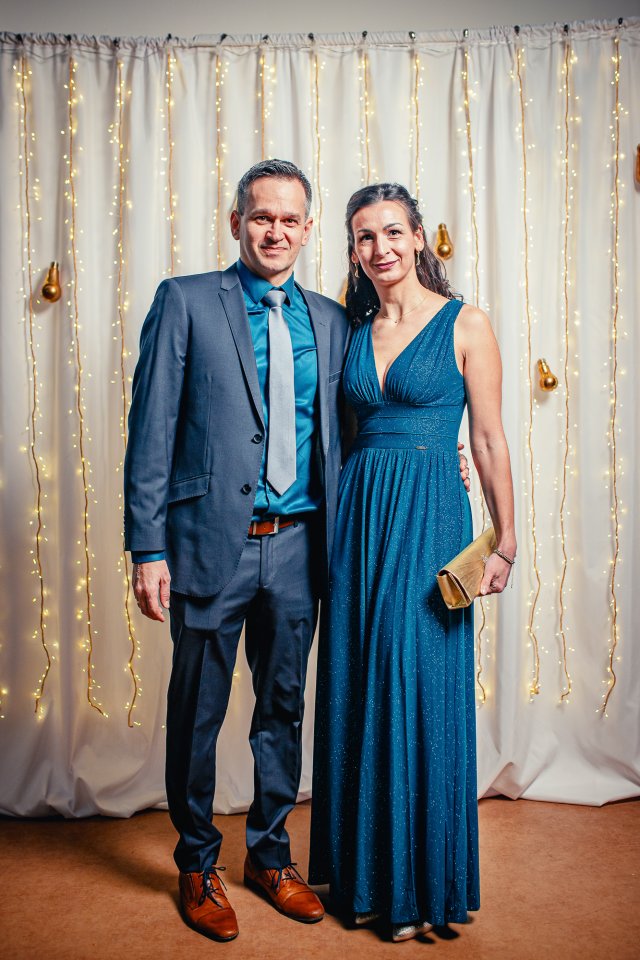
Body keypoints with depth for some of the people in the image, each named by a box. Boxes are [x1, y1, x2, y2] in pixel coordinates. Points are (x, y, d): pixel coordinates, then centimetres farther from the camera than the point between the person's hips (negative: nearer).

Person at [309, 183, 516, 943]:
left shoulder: (465, 324, -2)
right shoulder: (356, 329, 12)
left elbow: (489, 439, -3)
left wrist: (505, 542, -5)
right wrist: (342, 516, 6)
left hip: (429, 516, -5)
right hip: (358, 514, 5)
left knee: (421, 688, 1)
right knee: (357, 689, 9)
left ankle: (423, 883, 21)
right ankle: (364, 869, 28)